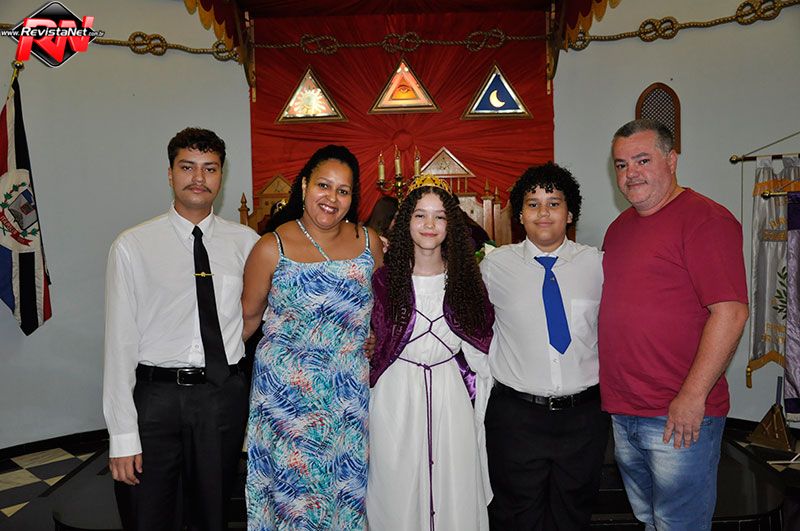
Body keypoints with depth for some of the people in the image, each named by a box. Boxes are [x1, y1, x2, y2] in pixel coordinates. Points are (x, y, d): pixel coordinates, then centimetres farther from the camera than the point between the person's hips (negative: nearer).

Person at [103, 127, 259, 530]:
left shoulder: (245, 242, 2)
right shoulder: (133, 245, -4)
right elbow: (120, 340, -6)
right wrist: (123, 434, -8)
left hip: (225, 395, 2)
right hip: (155, 395, -1)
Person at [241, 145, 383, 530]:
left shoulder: (368, 241, -1)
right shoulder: (272, 248, -8)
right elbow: (249, 316, 2)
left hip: (350, 392, 3)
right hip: (286, 389, -2)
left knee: (346, 481, 15)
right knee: (291, 485, 9)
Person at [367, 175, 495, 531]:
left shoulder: (466, 277, 3)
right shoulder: (386, 278, -3)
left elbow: (480, 347, 5)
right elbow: (371, 340, 4)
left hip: (451, 394, 2)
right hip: (396, 393, -1)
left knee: (454, 488, 9)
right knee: (398, 489, 10)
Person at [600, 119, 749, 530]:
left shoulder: (704, 218, -12)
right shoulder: (619, 227, 13)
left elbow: (730, 312, -19)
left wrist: (692, 396, -20)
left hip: (680, 415, -8)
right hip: (622, 411, 8)